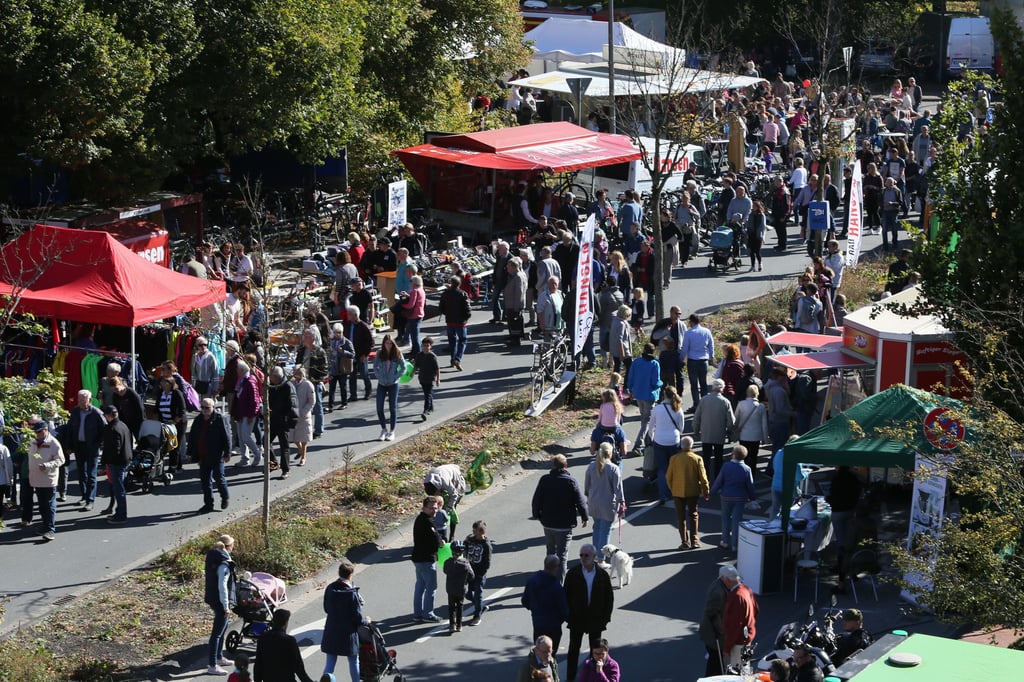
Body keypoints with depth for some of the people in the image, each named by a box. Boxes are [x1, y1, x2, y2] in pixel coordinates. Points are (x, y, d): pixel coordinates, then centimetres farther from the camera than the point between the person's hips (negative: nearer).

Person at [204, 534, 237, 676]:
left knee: (223, 627, 25)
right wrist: (226, 607, -20)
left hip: (212, 599, 10)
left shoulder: (212, 558, 6)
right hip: (220, 602, -10)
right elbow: (222, 586, -24)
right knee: (217, 633, -5)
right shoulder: (224, 564, -22)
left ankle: (219, 658, 38)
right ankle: (212, 666, -2)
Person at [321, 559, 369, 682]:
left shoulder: (330, 589, -7)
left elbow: (326, 609, 7)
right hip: (348, 634, -4)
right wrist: (366, 621, 4)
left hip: (331, 633, 4)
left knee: (330, 663, 9)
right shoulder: (352, 593, -21)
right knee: (354, 663, 15)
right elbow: (358, 617, -17)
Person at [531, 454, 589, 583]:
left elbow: (536, 500, 1)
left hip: (548, 523, 3)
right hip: (564, 524, -3)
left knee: (550, 553, 20)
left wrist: (537, 515, 18)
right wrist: (585, 517, 7)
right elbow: (580, 501, -9)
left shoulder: (545, 479, -5)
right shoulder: (570, 481, -12)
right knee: (562, 555, 0)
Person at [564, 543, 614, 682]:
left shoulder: (602, 575, -6)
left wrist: (605, 617, -3)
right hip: (576, 619, 0)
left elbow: (609, 598, 2)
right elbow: (566, 596, -2)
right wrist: (568, 615, -6)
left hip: (595, 619, 1)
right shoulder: (573, 574, -7)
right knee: (574, 649, 9)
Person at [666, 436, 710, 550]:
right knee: (693, 515, 14)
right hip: (693, 492, 0)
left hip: (678, 492, 0)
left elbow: (668, 477, -3)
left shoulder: (674, 459, -8)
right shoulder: (697, 459, -9)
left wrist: (672, 489, 12)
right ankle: (694, 540, 10)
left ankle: (685, 542, 8)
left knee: (681, 517, 8)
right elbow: (702, 477, -7)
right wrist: (706, 491, 5)